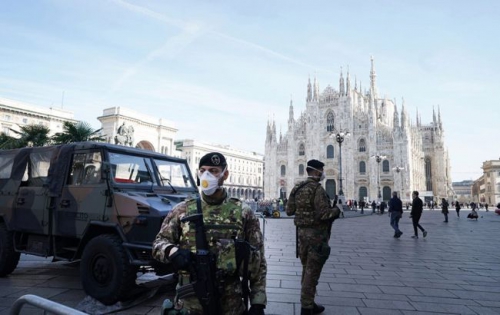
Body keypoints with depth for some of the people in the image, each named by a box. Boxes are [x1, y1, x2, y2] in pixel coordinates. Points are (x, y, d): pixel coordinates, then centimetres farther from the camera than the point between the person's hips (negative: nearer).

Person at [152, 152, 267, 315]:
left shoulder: (244, 213, -2)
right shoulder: (182, 210, 1)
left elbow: (258, 263, 0)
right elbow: (158, 242, 5)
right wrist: (172, 251, -18)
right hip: (189, 301, 1)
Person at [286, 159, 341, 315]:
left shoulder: (297, 188, 7)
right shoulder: (317, 188, -17)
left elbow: (289, 210, 10)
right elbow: (324, 214, -23)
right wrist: (336, 210, -5)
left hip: (302, 232, 8)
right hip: (316, 234, -8)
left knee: (306, 269, 19)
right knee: (312, 272, 1)